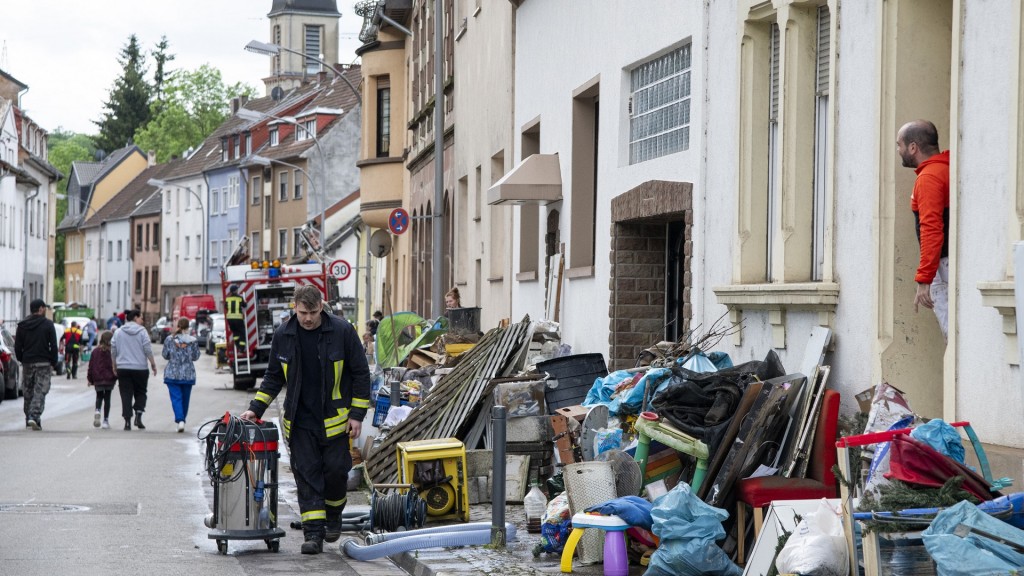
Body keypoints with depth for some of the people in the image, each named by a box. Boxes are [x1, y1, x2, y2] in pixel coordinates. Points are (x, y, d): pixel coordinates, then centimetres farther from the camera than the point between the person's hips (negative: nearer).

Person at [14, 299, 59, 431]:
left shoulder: (22, 325, 6)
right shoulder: (48, 324, -5)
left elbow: (17, 347, 6)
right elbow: (53, 346, -6)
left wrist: (21, 360, 16)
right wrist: (54, 363, 1)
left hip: (27, 363, 4)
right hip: (43, 363, -4)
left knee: (28, 391, 14)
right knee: (40, 391, -5)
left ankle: (29, 419, 20)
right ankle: (34, 417, -20)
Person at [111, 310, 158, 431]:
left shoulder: (118, 332, 6)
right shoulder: (142, 332, -4)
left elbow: (113, 351, 8)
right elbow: (148, 350, -7)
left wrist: (114, 366, 17)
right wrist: (153, 364, 1)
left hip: (123, 369, 2)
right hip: (140, 368, -2)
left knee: (126, 395, 4)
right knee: (140, 393, 11)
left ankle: (127, 422, -2)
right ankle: (138, 415, -8)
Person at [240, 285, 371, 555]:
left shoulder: (342, 331, -8)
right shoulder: (283, 336, 1)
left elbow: (360, 374, -2)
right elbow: (273, 377, 13)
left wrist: (357, 415, -5)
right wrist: (256, 409, 4)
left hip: (335, 419, -2)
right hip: (300, 421, 2)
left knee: (336, 470, 2)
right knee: (306, 475, -3)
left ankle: (333, 515, 29)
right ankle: (313, 533, -3)